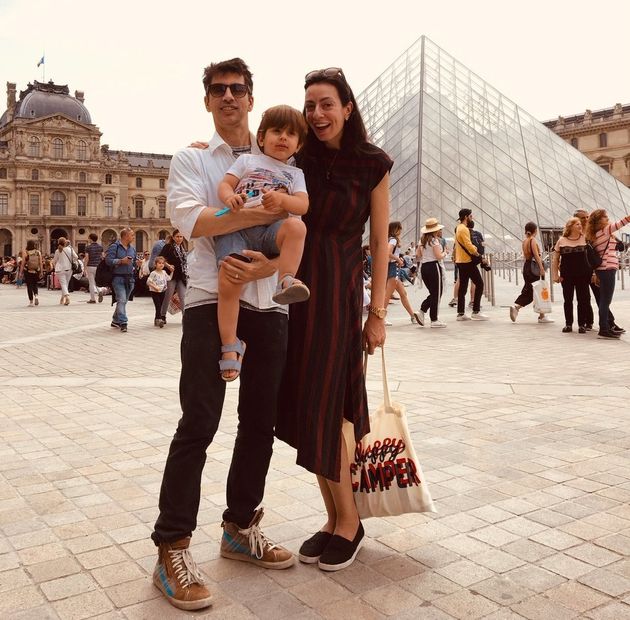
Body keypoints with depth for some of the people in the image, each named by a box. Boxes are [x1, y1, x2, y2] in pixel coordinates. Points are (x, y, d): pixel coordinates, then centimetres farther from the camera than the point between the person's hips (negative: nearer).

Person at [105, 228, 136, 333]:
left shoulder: (132, 248, 16)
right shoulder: (114, 247, -6)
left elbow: (134, 261, 27)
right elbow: (108, 260, -14)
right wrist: (121, 261, -19)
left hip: (129, 278, 7)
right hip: (118, 278, -7)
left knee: (123, 301, 12)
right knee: (121, 300, -16)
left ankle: (115, 321, 25)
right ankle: (123, 322, -17)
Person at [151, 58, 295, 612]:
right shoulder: (191, 159, 8)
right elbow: (189, 218, -11)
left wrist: (267, 263, -17)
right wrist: (263, 214, -16)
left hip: (267, 302, 4)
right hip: (210, 300, -3)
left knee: (261, 422, 8)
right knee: (199, 422, -8)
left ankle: (241, 527, 25)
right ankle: (172, 550, 3)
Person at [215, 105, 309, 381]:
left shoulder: (295, 174, 22)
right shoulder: (247, 160, 22)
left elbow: (303, 205, 5)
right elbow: (224, 184, 11)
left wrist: (282, 199, -16)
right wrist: (230, 197, -13)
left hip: (270, 231, 1)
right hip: (236, 229, -1)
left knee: (296, 226, -34)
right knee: (229, 282, -22)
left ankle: (286, 281, -34)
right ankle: (230, 344, -12)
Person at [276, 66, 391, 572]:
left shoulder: (372, 164, -2)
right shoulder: (300, 160, 8)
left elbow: (380, 242, -2)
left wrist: (378, 313, -5)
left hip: (339, 292, -5)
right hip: (295, 288, 5)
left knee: (322, 412, -5)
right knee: (305, 409, 7)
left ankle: (349, 524, 13)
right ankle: (334, 519, 21)